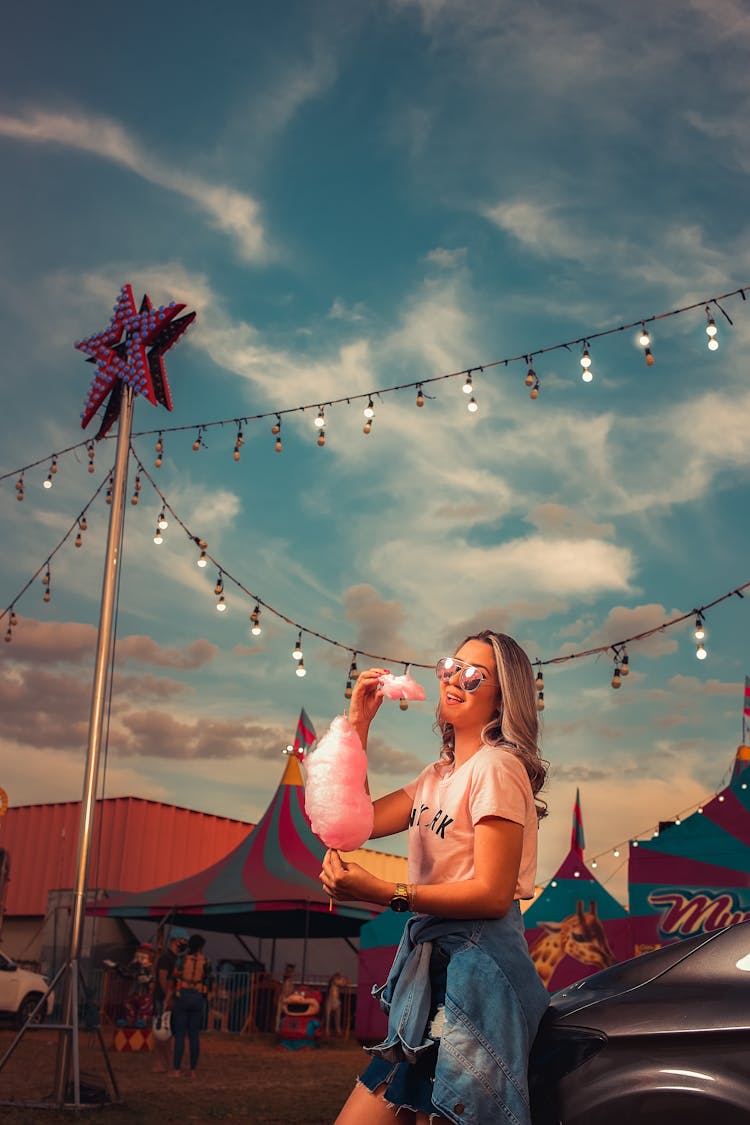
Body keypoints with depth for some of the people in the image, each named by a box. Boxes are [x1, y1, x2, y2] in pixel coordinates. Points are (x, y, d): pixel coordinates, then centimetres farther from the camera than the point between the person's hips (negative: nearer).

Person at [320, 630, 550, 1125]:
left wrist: (383, 893, -24)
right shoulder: (441, 774, 19)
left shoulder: (497, 766, -9)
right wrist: (358, 724, 10)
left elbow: (492, 894, -17)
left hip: (474, 968, -8)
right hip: (436, 961, 8)